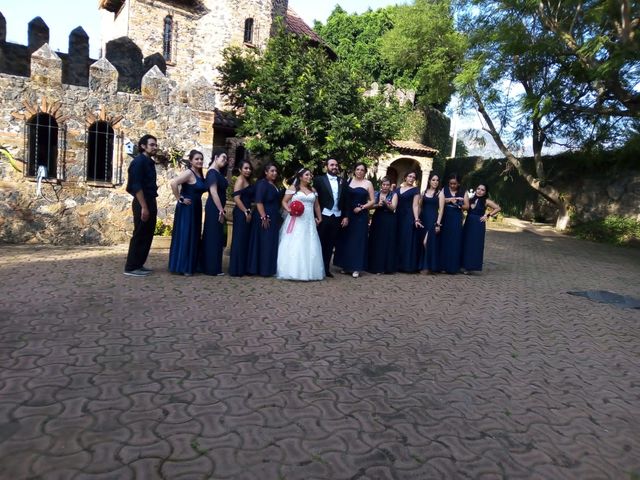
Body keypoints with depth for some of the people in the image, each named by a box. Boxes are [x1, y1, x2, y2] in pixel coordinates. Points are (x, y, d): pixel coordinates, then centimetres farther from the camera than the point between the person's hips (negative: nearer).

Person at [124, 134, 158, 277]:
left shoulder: (149, 162, 16)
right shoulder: (139, 161, -12)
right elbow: (136, 186, -19)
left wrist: (151, 205, 16)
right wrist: (143, 207, -22)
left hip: (150, 202, 9)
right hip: (142, 203, -9)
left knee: (147, 235, 12)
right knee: (139, 235, -5)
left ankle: (139, 265, 21)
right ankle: (131, 267, 3)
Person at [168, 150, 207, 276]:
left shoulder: (200, 174, 11)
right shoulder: (189, 173, -14)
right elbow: (173, 183, -26)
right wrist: (180, 199, -19)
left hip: (196, 208, 9)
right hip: (186, 208, -9)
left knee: (193, 237, 12)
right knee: (185, 236, -4)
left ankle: (190, 265, 21)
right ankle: (182, 267, 2)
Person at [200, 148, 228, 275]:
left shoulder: (218, 173, 15)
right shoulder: (212, 173, -13)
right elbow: (213, 192, -21)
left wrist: (221, 210, 11)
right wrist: (221, 210, -22)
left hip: (216, 209, 10)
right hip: (214, 209, -10)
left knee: (213, 237, 13)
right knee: (214, 237, -4)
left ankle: (207, 267, 21)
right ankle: (213, 268, 2)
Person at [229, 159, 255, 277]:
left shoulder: (247, 181, 17)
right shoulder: (240, 180, -10)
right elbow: (236, 198, -20)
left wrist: (249, 212, 13)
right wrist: (246, 212, -18)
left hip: (246, 213, 10)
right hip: (241, 213, -10)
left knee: (245, 240, 11)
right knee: (239, 240, -6)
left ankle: (242, 268, 18)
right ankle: (236, 270, 0)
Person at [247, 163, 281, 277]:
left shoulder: (274, 185, 16)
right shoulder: (262, 183, -10)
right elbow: (259, 201, -19)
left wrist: (278, 217, 19)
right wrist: (263, 217, -24)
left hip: (274, 219, 9)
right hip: (265, 218, -9)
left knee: (272, 244, 10)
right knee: (264, 243, -4)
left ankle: (269, 269, 16)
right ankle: (263, 269, 2)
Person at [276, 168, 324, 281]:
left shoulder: (313, 190, 15)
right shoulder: (293, 188, 2)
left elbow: (316, 205, 19)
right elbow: (284, 201, -2)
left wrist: (319, 218, 11)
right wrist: (289, 210, -20)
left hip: (309, 222, 5)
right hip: (296, 221, -4)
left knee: (309, 245, 3)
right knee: (294, 245, -6)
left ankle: (308, 272, 10)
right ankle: (293, 271, -2)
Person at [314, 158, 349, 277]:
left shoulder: (342, 181, 9)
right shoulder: (319, 180, -2)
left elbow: (345, 200, 10)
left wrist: (345, 216, 4)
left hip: (337, 217, 3)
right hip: (323, 217, -3)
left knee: (330, 244, 9)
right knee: (321, 243, 4)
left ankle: (326, 268, 17)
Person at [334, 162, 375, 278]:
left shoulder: (368, 183, 2)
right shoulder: (348, 181, 6)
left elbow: (372, 201, 1)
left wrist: (361, 207, -13)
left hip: (361, 216, -2)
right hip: (348, 215, 3)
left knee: (358, 240, 0)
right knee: (345, 239, 6)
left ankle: (356, 268, 4)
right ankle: (346, 265, 17)